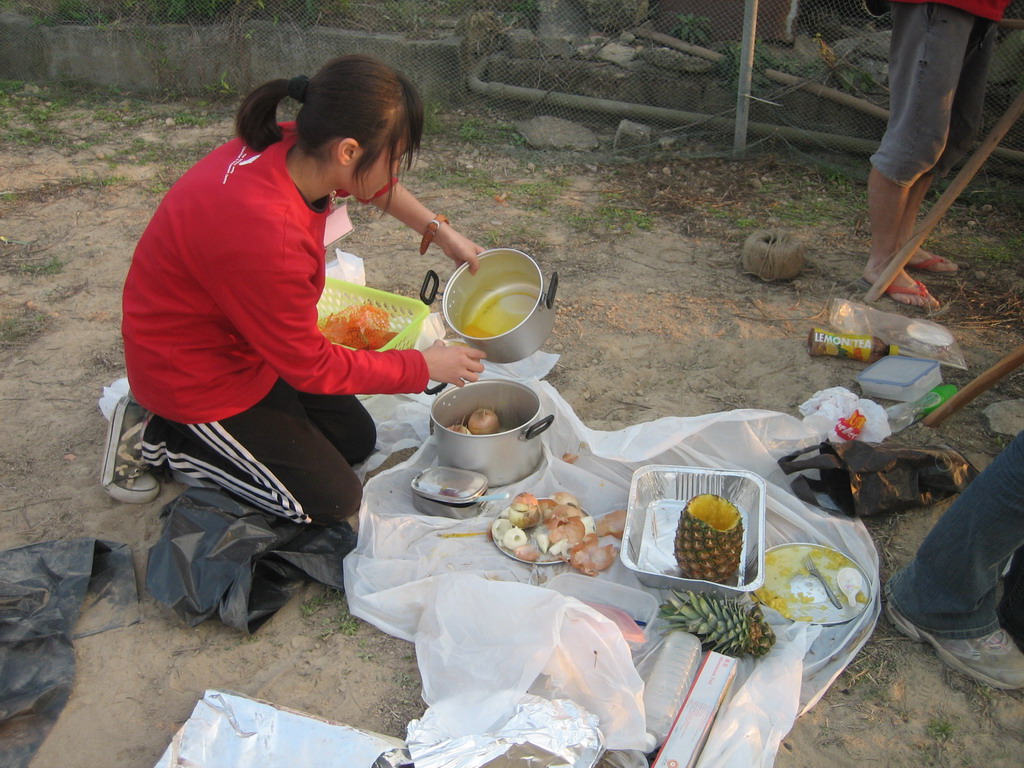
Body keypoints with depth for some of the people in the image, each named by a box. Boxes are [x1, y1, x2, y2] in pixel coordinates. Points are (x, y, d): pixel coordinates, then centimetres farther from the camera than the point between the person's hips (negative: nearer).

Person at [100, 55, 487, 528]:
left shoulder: (294, 150, -16)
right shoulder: (265, 235, -40)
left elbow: (374, 185, 11)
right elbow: (311, 367, -24)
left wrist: (440, 231, 5)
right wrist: (425, 366, -15)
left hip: (247, 342, 9)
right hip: (195, 375, -8)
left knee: (357, 440, 15)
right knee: (332, 501, 0)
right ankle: (156, 438, 6)